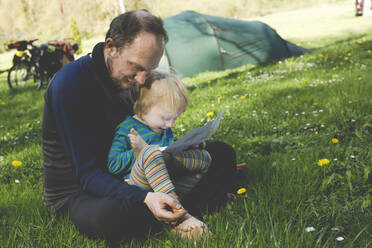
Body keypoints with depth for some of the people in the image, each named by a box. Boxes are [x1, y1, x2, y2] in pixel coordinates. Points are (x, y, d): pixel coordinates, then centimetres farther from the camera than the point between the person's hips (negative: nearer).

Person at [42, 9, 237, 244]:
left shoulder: (131, 77, -2)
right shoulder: (70, 84, -25)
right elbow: (87, 174, -27)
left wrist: (167, 154, -11)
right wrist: (144, 198, -41)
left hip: (131, 176, 7)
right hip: (78, 193, -7)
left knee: (222, 153, 2)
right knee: (110, 215, -45)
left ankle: (182, 215, -22)